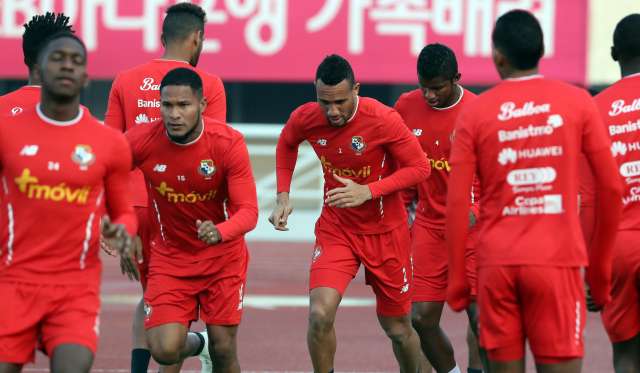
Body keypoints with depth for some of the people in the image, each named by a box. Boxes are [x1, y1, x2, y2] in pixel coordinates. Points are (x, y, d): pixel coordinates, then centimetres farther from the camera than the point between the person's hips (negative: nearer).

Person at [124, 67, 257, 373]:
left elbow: (248, 211, -23)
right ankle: (198, 344, 23)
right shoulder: (142, 140, -17)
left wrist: (219, 232, -44)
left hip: (223, 256, -1)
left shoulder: (229, 143, -20)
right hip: (169, 257, 1)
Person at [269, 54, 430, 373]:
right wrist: (283, 197, 2)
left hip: (385, 232, -2)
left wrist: (368, 191, -27)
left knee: (398, 329, 10)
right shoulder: (306, 119, -13)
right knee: (319, 314, -22)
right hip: (335, 229, 2)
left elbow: (420, 168, -15)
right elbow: (286, 143, 12)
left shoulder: (383, 120, -24)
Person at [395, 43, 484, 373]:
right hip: (429, 224, 4)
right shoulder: (406, 108, 0)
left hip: (473, 226, -4)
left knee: (480, 316, -12)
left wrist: (475, 212, -25)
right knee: (422, 319, 0)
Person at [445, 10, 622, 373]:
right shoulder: (577, 102, 2)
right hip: (557, 260, -1)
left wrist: (457, 277, 9)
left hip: (496, 262, 1)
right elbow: (611, 188, 3)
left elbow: (457, 203, 1)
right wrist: (600, 263, 14)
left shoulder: (474, 112, 3)